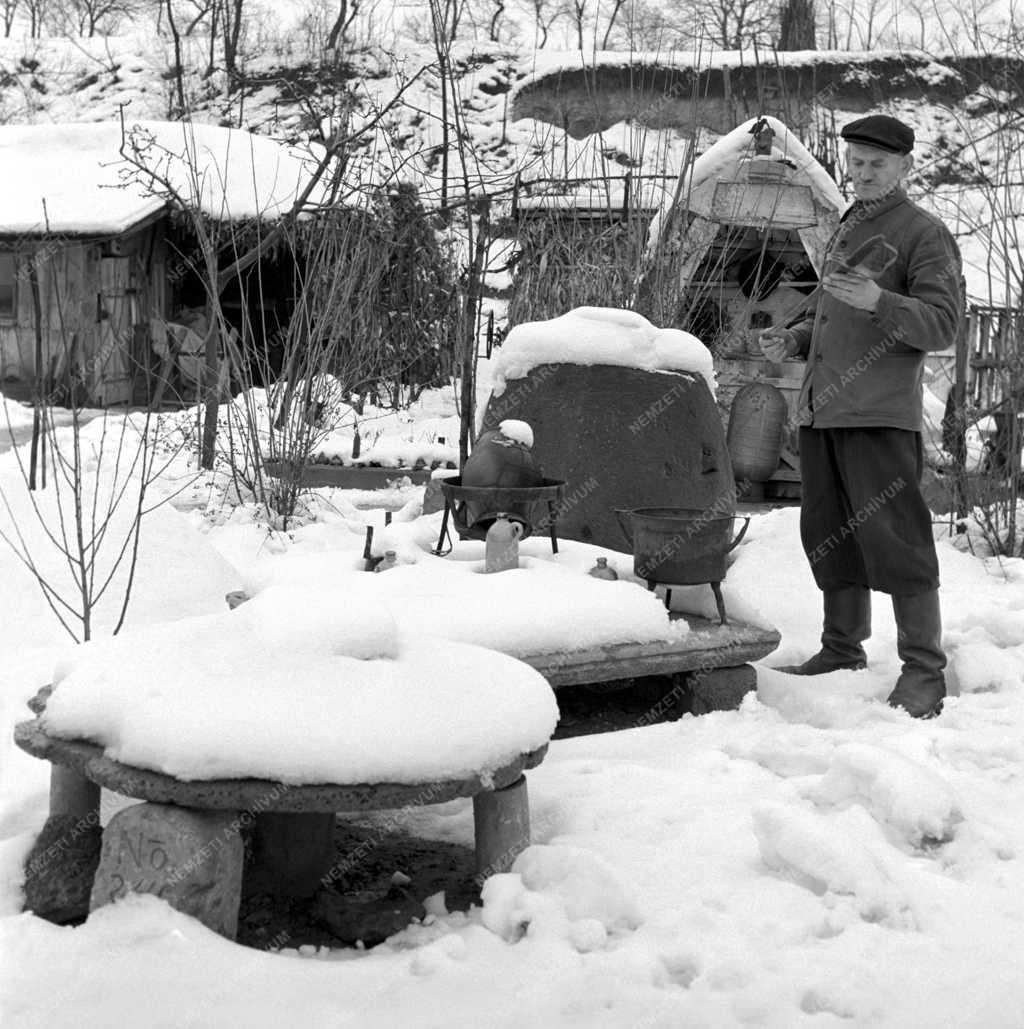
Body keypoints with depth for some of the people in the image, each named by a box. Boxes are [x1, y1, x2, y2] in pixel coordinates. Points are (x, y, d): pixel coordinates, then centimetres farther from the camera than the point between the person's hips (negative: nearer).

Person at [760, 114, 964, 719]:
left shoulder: (924, 233, -2)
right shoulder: (847, 230, 22)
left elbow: (943, 324, -12)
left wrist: (879, 300, -26)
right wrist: (795, 341, 12)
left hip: (880, 416, -8)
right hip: (823, 410, 8)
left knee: (894, 540, -9)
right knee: (830, 535, 12)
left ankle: (924, 672, -4)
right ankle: (843, 650, 24)